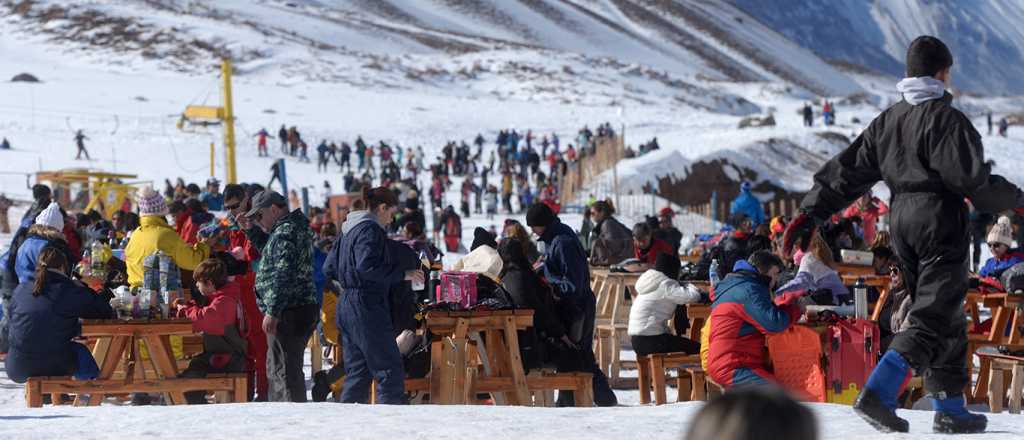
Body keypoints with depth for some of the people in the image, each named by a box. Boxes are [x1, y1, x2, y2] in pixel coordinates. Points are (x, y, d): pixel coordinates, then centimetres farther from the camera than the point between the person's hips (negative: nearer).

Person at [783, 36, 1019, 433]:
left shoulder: (888, 120, 12)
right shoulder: (946, 118, -10)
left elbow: (847, 170, 10)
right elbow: (972, 178, -15)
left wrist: (811, 213, 12)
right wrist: (1015, 199, 1)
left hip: (902, 222, 8)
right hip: (940, 222, -8)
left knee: (945, 317, 16)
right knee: (933, 318, -9)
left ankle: (949, 408, 17)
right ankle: (878, 393, -26)